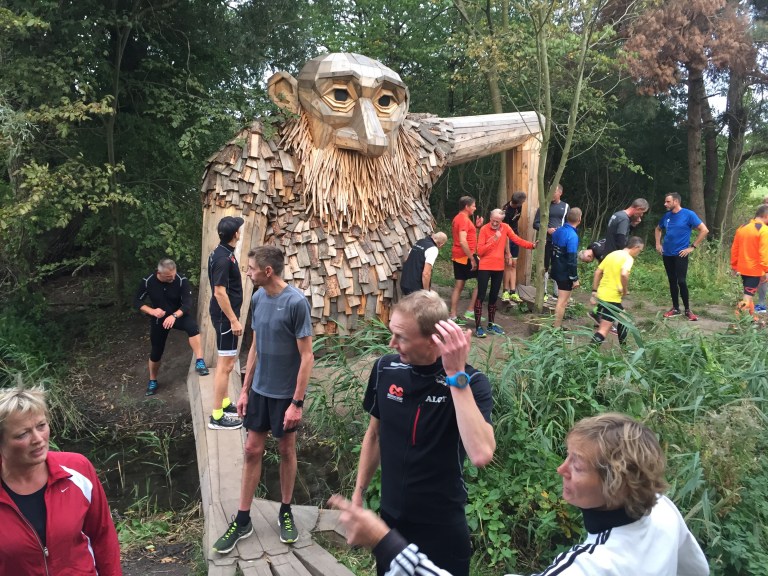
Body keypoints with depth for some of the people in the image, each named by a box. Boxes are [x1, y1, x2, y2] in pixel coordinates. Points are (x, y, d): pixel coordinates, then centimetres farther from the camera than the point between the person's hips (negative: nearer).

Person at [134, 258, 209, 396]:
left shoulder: (181, 280, -22)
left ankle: (199, 362, -31)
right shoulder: (147, 282, -17)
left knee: (192, 326, -35)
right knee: (156, 352, 11)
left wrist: (174, 316, -41)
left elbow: (188, 303, -25)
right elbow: (137, 302, -7)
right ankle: (152, 381, 37)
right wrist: (152, 311, -25)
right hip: (158, 319, 2)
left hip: (178, 315, -1)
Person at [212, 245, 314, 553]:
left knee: (286, 450, 11)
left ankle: (285, 512, 30)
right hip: (259, 390, 5)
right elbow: (255, 347, 9)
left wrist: (297, 402, -17)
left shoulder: (296, 302, -20)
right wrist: (245, 390, 9)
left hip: (285, 393, -5)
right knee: (252, 451, 10)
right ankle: (242, 520, 21)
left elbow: (307, 357, -17)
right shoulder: (258, 298, 0)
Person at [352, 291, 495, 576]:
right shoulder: (385, 369, -9)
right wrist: (358, 493, 10)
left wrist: (456, 375, -35)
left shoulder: (471, 383, -20)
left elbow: (481, 455, -36)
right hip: (390, 517, 4)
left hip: (443, 527, -4)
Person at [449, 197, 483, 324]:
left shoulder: (457, 218, 16)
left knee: (459, 285, 10)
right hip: (466, 256, -10)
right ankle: (470, 311, -1)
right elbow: (463, 241, -25)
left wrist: (475, 226, 11)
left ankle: (453, 316, 11)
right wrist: (472, 259, -22)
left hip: (457, 256, 10)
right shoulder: (464, 219, -16)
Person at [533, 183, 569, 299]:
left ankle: (557, 292, 15)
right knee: (545, 267, 5)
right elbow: (536, 224, 0)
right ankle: (544, 291, 14)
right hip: (546, 241, -1)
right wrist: (547, 229, -15)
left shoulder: (565, 206, 7)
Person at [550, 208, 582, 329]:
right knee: (562, 302, -1)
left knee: (562, 300, 20)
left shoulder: (558, 231, 2)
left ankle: (557, 326, 28)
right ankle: (556, 329, 5)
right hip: (566, 274, -9)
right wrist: (575, 279, -16)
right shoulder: (572, 236, -23)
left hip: (557, 271, 9)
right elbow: (572, 260, -23)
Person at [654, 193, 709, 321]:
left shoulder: (689, 214, -10)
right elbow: (658, 229, 26)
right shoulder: (667, 216, 7)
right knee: (672, 281, 10)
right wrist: (658, 244, 13)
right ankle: (675, 308, 19)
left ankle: (687, 309, 4)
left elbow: (704, 230, -11)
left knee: (681, 281, -8)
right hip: (667, 254, 5)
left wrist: (692, 247, -11)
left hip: (680, 254, -5)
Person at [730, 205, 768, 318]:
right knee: (748, 296, -8)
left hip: (742, 268, 7)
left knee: (749, 294, 20)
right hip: (755, 269, -7)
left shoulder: (742, 228, 7)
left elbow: (734, 249, 11)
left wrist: (734, 266, 18)